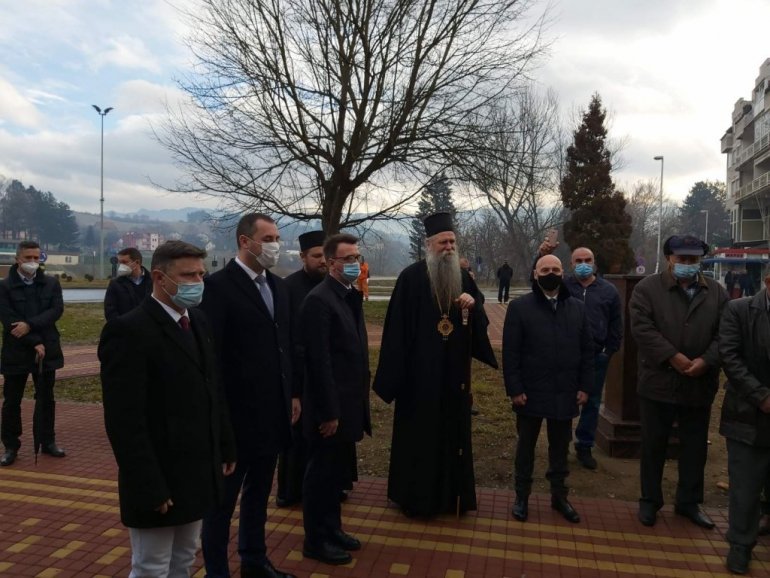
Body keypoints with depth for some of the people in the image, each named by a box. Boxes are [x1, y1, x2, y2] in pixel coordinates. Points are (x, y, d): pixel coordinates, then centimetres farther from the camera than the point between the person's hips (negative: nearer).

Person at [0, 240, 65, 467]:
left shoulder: (51, 283, 5)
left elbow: (57, 310, -7)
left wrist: (29, 324, -19)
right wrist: (35, 343, -15)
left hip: (47, 350, 2)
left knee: (46, 399, 10)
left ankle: (47, 441, 22)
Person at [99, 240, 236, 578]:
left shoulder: (197, 322, 7)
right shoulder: (129, 330, -18)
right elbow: (125, 420, -21)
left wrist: (226, 448, 13)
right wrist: (150, 487, -20)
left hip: (197, 473, 7)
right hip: (159, 479, -7)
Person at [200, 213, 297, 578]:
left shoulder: (277, 285, 10)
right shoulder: (218, 285, -13)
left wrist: (292, 394, 12)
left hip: (272, 410, 8)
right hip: (236, 412, -7)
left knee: (259, 492, 22)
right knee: (223, 498, 9)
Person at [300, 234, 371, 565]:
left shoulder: (350, 296, 10)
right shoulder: (319, 300, -18)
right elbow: (319, 362, -21)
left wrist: (359, 401, 13)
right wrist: (328, 412, -20)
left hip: (348, 403, 9)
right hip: (331, 407, -8)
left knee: (337, 472, 20)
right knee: (322, 473, 7)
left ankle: (332, 529, 36)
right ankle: (315, 541, 24)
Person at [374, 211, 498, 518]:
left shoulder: (463, 278, 7)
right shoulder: (411, 277, -9)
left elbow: (481, 322, 9)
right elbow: (397, 326, -11)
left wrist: (473, 304, -14)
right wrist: (396, 372, -14)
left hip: (454, 371, 5)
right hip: (420, 370, -5)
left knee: (453, 430, 12)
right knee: (419, 432, 6)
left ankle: (451, 494, 28)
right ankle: (416, 496, 22)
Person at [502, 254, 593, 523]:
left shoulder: (578, 308, 5)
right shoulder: (519, 307, -5)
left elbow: (587, 350, 7)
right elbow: (510, 353, -7)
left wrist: (585, 386, 1)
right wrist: (515, 389, -12)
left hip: (565, 394, 3)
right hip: (530, 393, -3)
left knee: (560, 447, 15)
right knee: (526, 446, 11)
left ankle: (559, 496, 31)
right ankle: (522, 496, 25)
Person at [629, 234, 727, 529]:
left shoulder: (716, 292, 8)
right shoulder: (647, 288, -3)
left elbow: (724, 333, 2)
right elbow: (642, 328, -14)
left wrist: (707, 361, -14)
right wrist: (672, 356, -20)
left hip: (700, 385, 3)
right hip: (658, 383, -3)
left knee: (695, 447, 15)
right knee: (653, 446, 10)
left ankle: (689, 502, 33)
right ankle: (650, 500, 26)